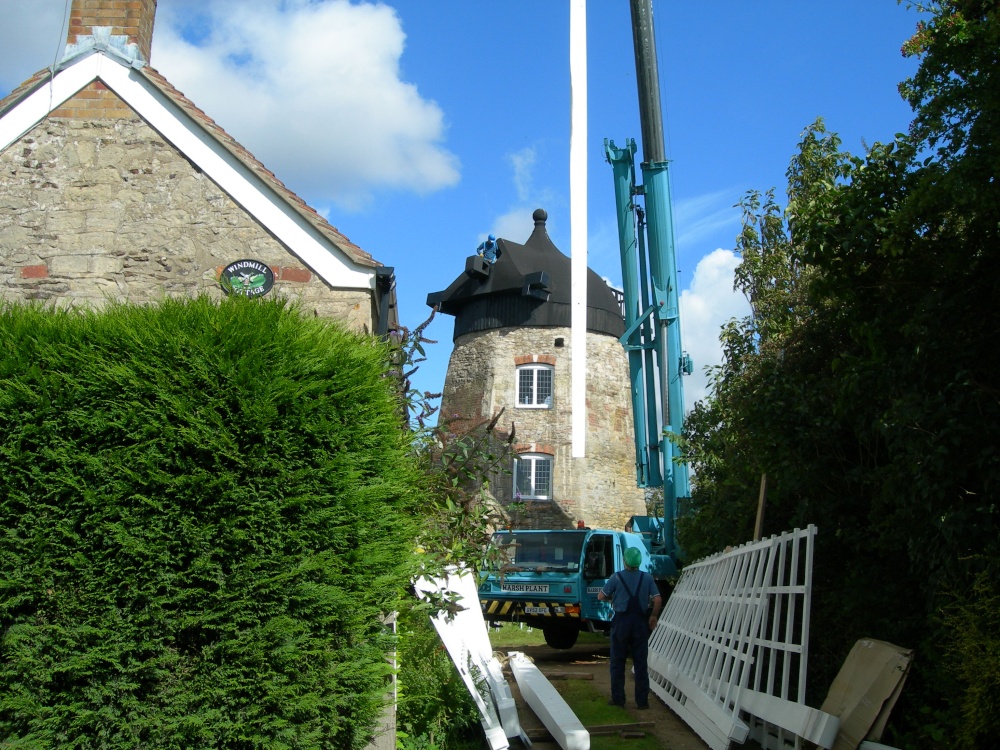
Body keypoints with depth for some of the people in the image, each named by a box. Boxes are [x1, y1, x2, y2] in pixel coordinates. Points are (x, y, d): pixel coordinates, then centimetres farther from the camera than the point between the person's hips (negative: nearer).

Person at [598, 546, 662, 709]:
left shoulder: (617, 577, -7)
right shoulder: (647, 578, -1)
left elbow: (601, 596, -2)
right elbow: (658, 600, -4)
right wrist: (654, 616, 11)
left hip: (621, 622, -2)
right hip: (640, 622, 2)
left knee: (618, 663, 8)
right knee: (640, 663, 7)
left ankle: (618, 699, 10)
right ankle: (642, 700, 7)